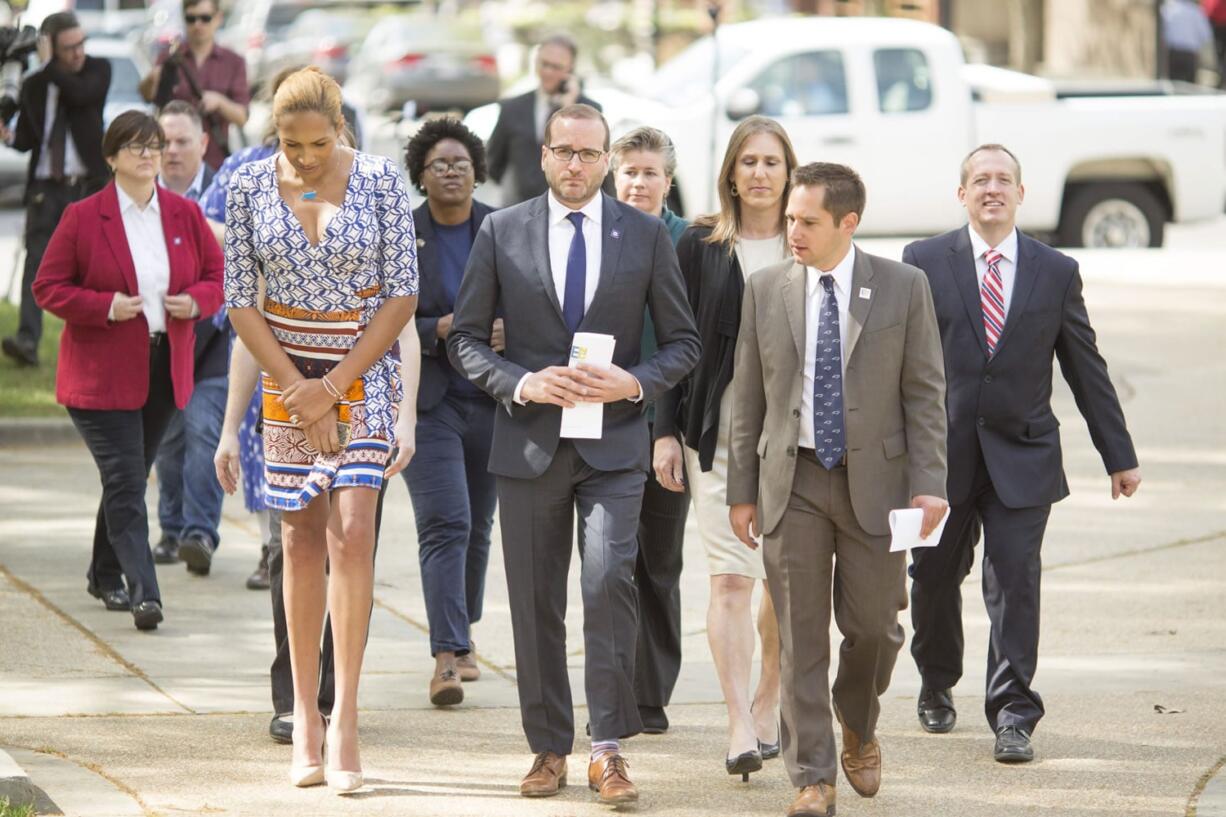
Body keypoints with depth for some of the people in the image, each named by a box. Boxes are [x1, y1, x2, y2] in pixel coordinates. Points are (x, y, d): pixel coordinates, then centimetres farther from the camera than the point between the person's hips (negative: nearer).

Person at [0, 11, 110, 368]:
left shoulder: (98, 69, 3)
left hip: (88, 185, -1)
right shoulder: (33, 85, 6)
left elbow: (83, 94, -19)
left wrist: (50, 67, -16)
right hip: (45, 187, 1)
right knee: (37, 261, -11)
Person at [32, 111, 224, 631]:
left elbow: (218, 276, 12)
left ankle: (106, 574, 32)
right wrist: (106, 307, -20)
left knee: (129, 480, 16)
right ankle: (143, 594, -16)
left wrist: (195, 302, -10)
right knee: (125, 483, -11)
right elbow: (48, 288, -5)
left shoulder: (185, 215, 5)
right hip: (101, 372, -4)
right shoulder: (83, 218, -6)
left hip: (165, 371, 5)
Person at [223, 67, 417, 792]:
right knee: (302, 538, 2)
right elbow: (240, 301, 1)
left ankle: (345, 718, -13)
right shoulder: (250, 187, -1)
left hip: (364, 370, -2)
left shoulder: (381, 181, -6)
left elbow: (402, 297, -5)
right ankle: (305, 716, 7)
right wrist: (295, 387, -7)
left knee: (352, 532, -14)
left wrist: (333, 386, -10)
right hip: (287, 374, 2)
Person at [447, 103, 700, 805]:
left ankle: (609, 748, -11)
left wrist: (635, 382, -11)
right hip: (529, 443, 1)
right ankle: (550, 748, 17)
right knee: (536, 603, 6)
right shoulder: (501, 233, 4)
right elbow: (467, 338, 5)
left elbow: (683, 342, 8)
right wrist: (522, 383, -12)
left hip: (613, 443, -1)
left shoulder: (646, 235, 5)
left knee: (609, 581, -17)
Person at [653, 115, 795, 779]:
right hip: (717, 434, -1)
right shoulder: (698, 246, 4)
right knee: (730, 578, -10)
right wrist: (666, 431, 0)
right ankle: (741, 725, -14)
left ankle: (767, 701, 25)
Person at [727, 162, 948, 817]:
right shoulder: (766, 290, 3)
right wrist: (741, 490, 4)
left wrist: (928, 485, -9)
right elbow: (748, 398, 7)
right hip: (791, 483, 1)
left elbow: (925, 393, -1)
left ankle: (858, 727, 35)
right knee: (800, 637, -1)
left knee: (873, 625, 5)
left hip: (873, 480, -1)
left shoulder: (903, 288, -1)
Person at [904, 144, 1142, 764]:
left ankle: (1013, 716, -5)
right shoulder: (924, 263, 2)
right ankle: (937, 687, 35)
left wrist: (1119, 456, 9)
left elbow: (1087, 369, 9)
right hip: (940, 452, 0)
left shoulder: (1056, 272, 6)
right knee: (934, 578, 11)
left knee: (1015, 583, -9)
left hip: (1022, 455, 0)